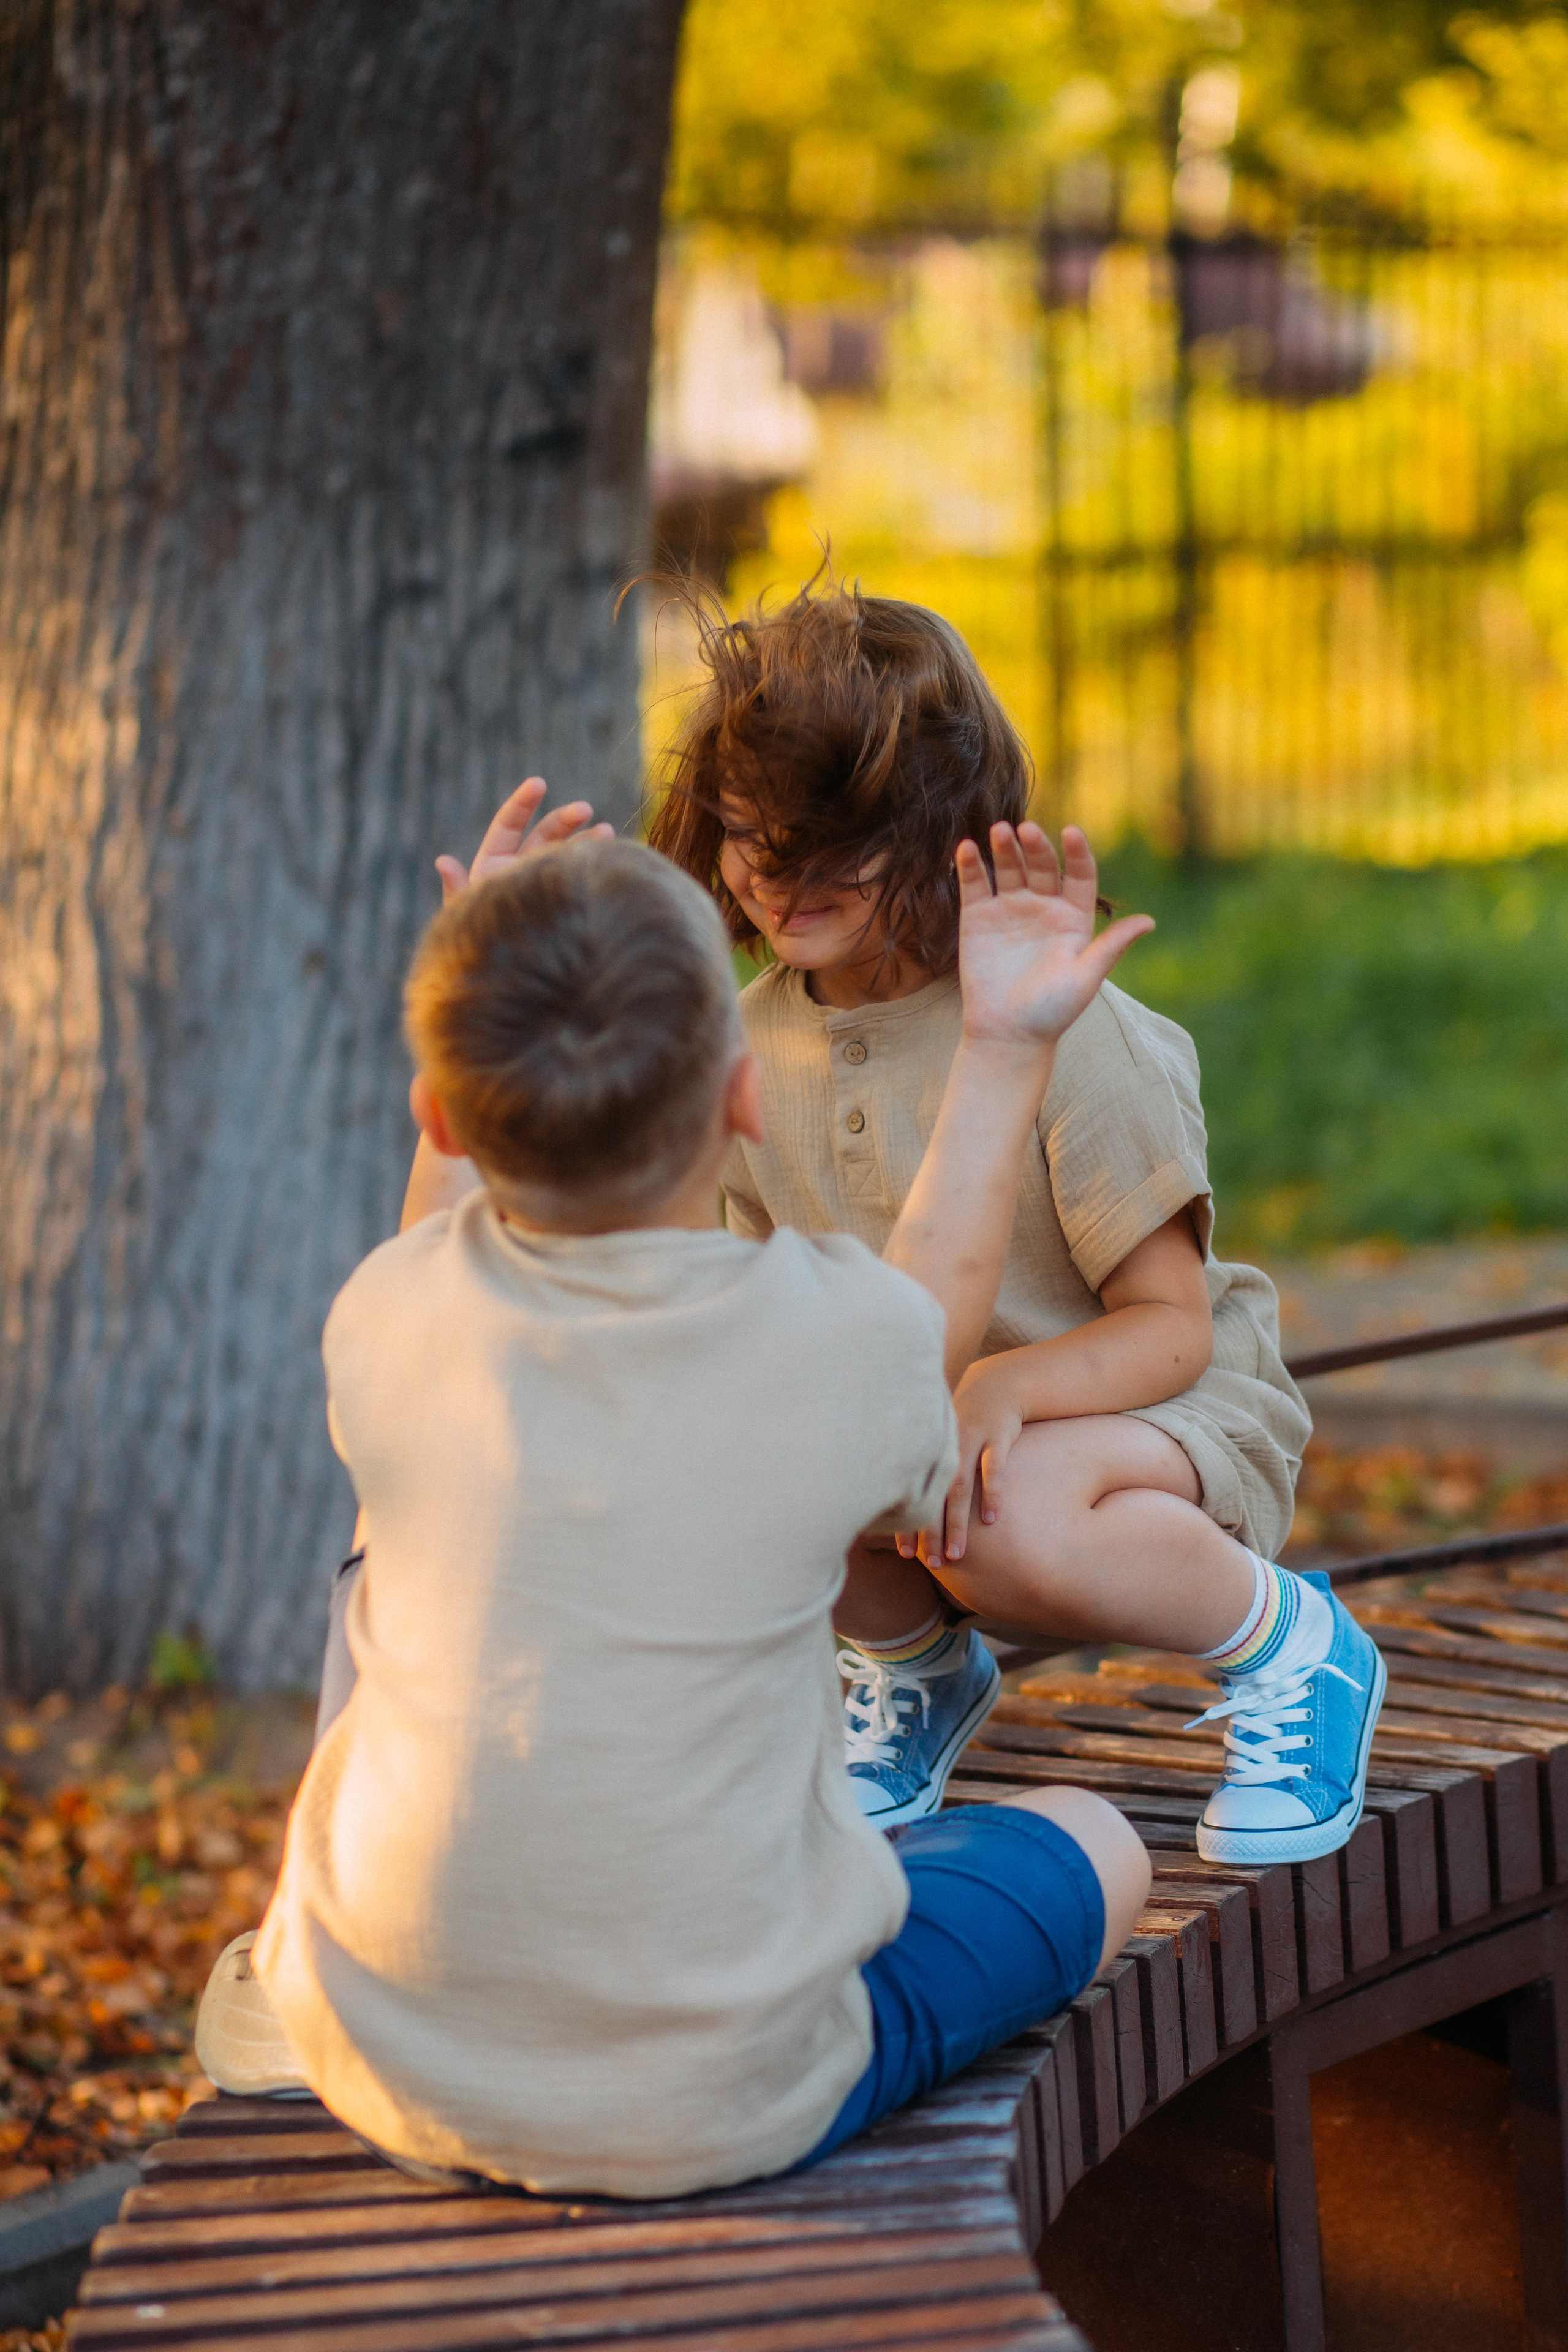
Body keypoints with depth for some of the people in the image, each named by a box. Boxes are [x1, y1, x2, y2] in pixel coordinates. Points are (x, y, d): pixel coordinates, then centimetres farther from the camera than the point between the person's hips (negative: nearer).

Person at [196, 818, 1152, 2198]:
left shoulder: (383, 1319, -13)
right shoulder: (844, 1338, -19)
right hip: (721, 2109, -4)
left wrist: (484, 1017, 20)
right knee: (1093, 1846, 22)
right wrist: (1007, 1049, 14)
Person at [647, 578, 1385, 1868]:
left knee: (1007, 1525, -40)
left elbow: (1171, 1327, -19)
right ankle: (912, 1661, 7)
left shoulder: (1069, 1033, -22)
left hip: (1168, 1410, -5)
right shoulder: (749, 1045, -4)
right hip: (904, 1405, 6)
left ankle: (1287, 1642, -7)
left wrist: (1004, 1388, -38)